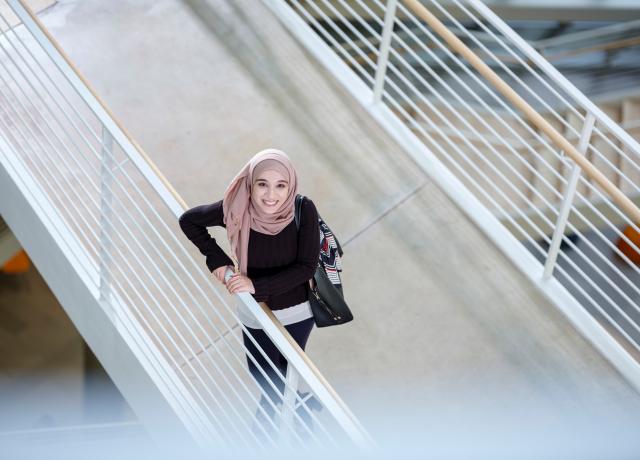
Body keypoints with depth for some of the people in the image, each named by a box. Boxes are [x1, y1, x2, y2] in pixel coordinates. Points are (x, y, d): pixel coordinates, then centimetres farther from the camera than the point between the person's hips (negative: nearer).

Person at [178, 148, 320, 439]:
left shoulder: (304, 211, -27)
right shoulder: (236, 209, -25)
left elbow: (307, 267, -23)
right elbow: (188, 220, -8)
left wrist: (258, 285, -31)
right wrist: (216, 259, -18)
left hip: (298, 313, 0)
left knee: (288, 370, 25)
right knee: (263, 377, 20)